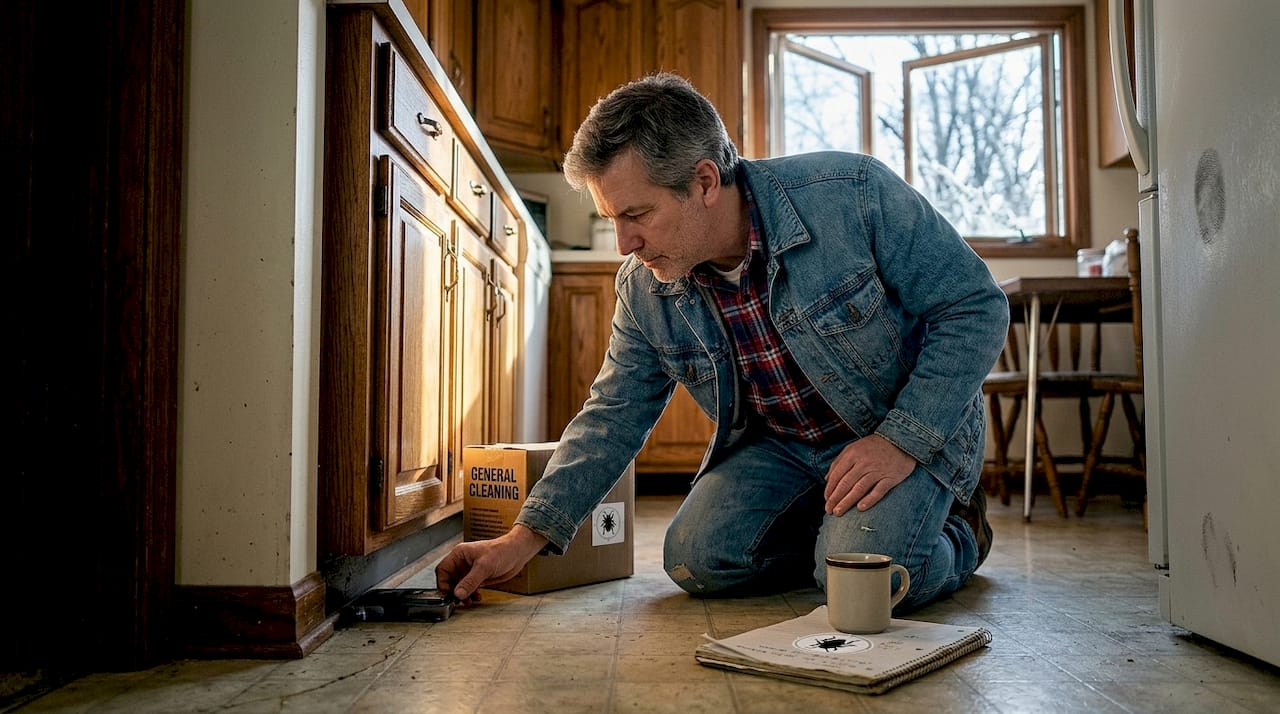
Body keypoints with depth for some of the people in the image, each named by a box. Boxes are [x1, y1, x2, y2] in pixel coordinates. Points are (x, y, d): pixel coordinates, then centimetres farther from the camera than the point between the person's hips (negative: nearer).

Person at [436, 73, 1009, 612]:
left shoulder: (853, 195, -26)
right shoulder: (644, 289, -10)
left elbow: (976, 306, -18)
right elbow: (612, 419, -2)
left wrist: (902, 441, -26)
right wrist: (526, 536, -10)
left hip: (917, 426, -4)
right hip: (780, 445, 5)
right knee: (696, 559, -14)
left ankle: (955, 534, 7)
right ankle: (836, 533, 10)